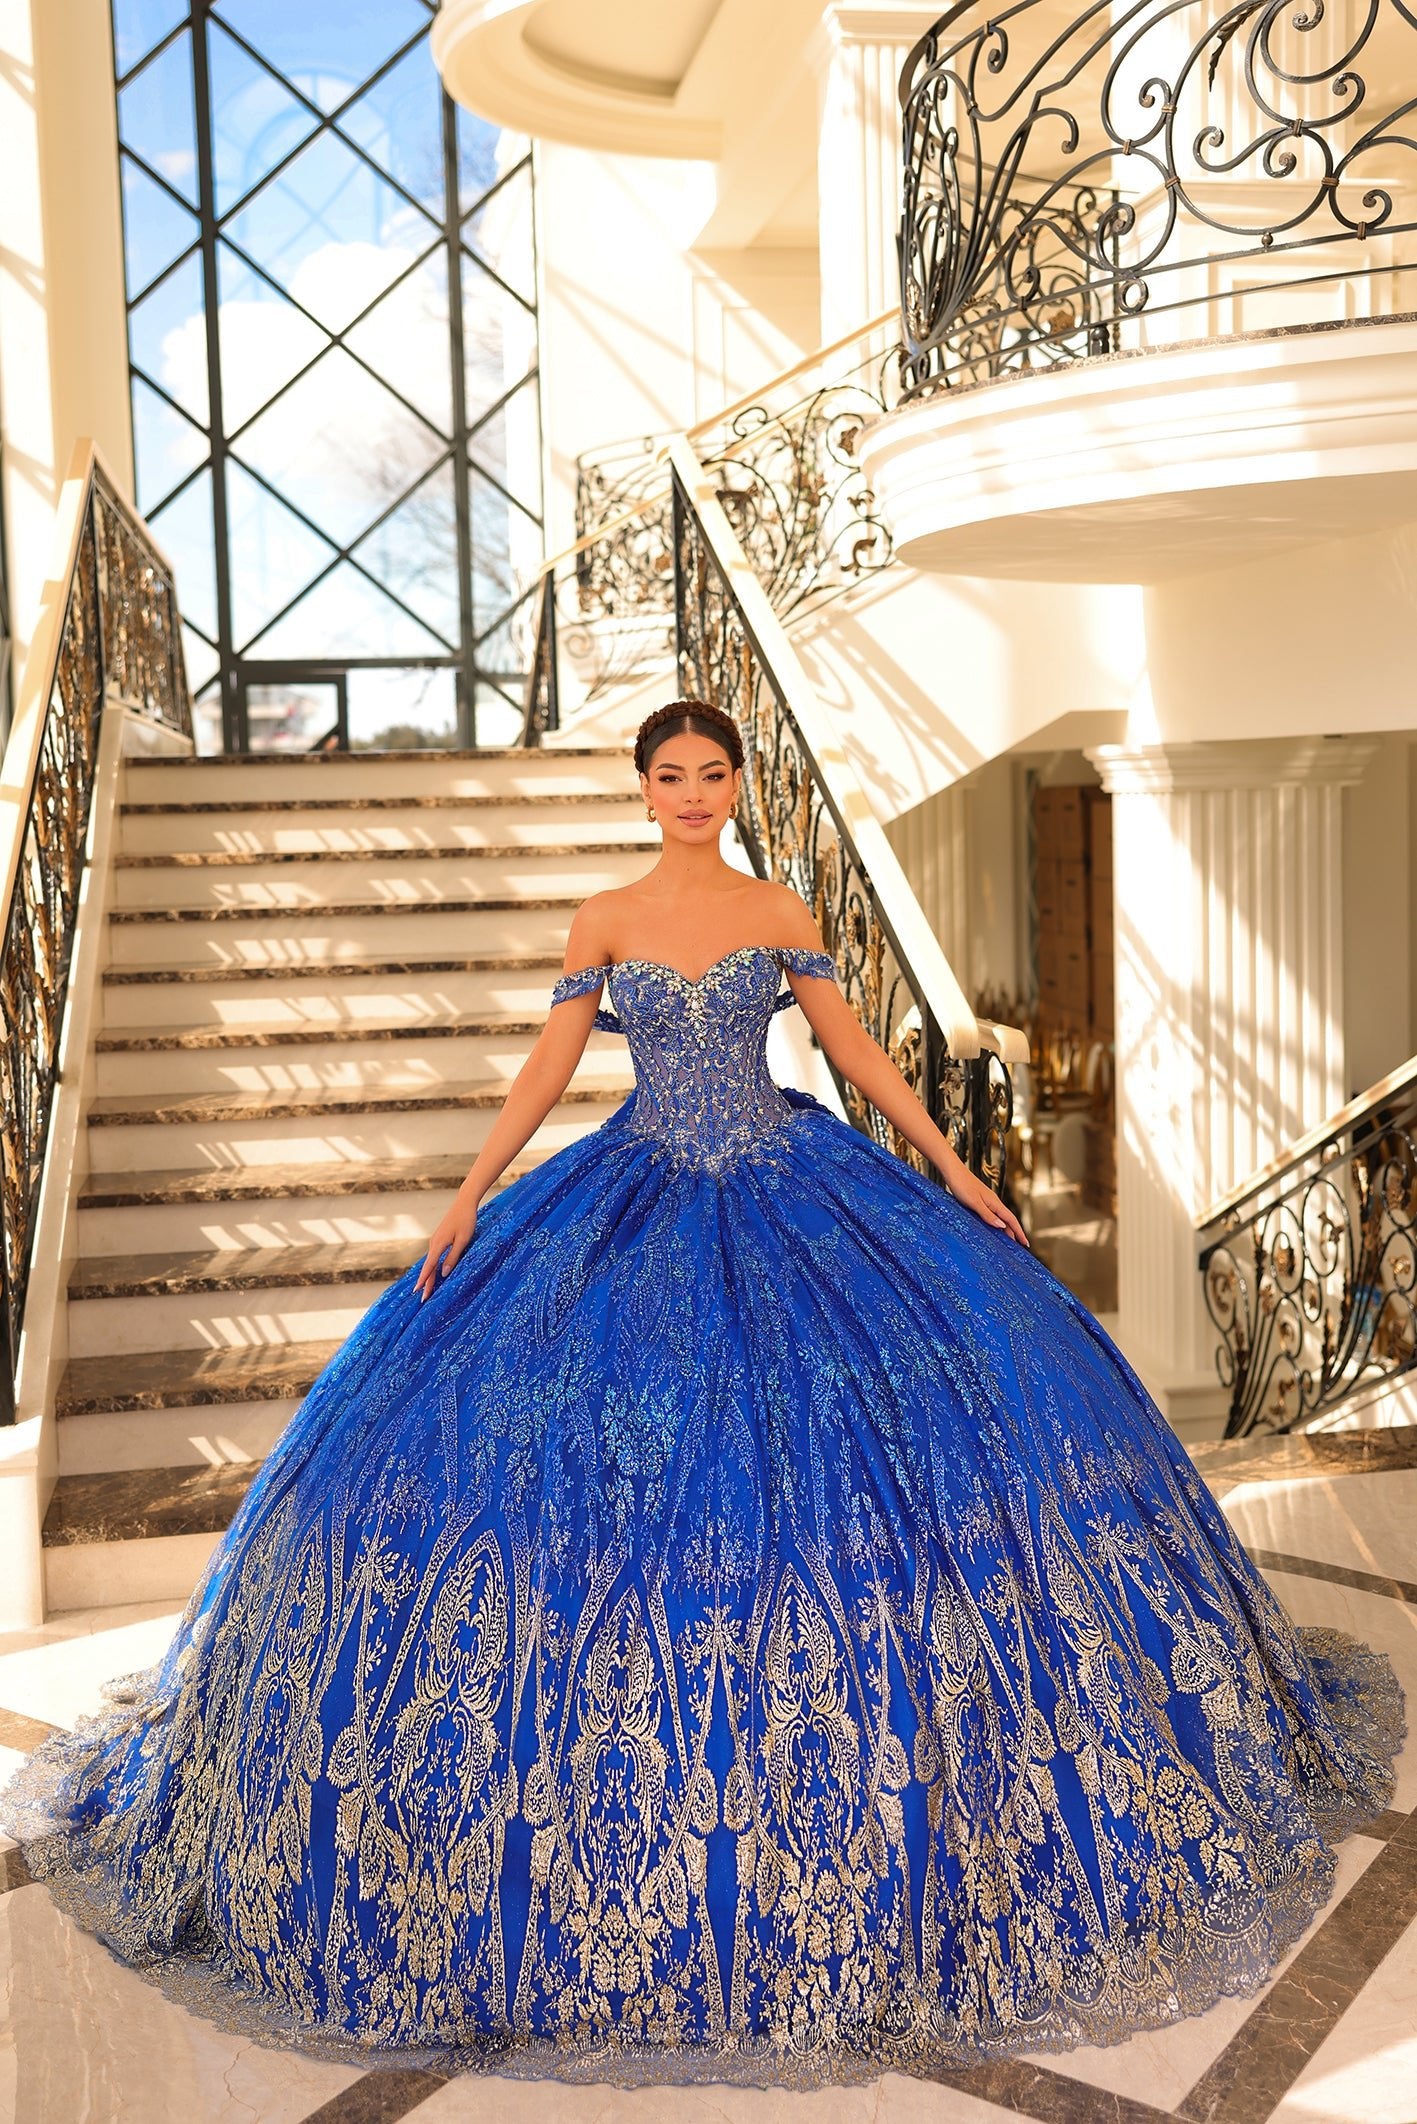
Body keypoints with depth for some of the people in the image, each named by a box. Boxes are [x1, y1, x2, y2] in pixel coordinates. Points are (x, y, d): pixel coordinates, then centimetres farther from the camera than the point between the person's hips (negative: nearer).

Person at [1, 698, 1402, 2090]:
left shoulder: (781, 914, 4)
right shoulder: (604, 921, 3)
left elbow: (855, 1049, 7)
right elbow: (549, 1067, 1)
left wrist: (951, 1170, 3)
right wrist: (471, 1196, -6)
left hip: (788, 1191, 1)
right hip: (641, 1200, 0)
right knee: (611, 1452, -7)